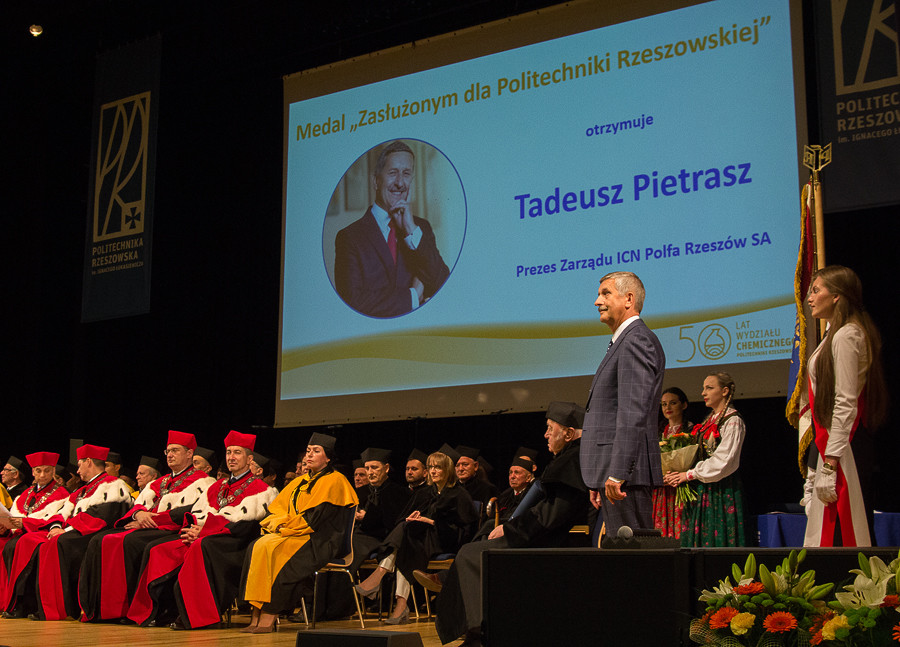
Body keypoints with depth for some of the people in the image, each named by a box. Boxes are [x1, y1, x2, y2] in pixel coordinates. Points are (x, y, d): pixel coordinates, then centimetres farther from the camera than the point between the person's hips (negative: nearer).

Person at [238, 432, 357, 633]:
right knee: (256, 547, -20)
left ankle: (268, 619, -31)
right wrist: (276, 524, -3)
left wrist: (285, 527, -11)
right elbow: (277, 508, 19)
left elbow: (315, 518, -12)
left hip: (320, 542, -7)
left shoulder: (334, 481, -2)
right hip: (290, 534, 7)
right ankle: (256, 616, -25)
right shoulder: (300, 481, 22)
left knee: (271, 548, -31)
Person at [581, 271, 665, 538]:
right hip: (614, 474, 11)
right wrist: (599, 481, 22)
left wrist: (617, 474, -24)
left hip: (627, 473, -11)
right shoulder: (624, 341, 23)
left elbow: (634, 413, -20)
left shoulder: (636, 340, -10)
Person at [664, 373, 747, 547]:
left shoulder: (732, 421, -7)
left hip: (722, 490, -8)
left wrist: (690, 474, -12)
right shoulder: (709, 421, 19)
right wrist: (678, 474, 2)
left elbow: (723, 461, -15)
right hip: (703, 490, 8)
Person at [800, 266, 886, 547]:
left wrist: (830, 464, -23)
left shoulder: (845, 336, -12)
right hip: (832, 444, 10)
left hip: (842, 447, -10)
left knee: (839, 537, -9)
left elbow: (845, 405, -20)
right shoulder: (838, 334, 19)